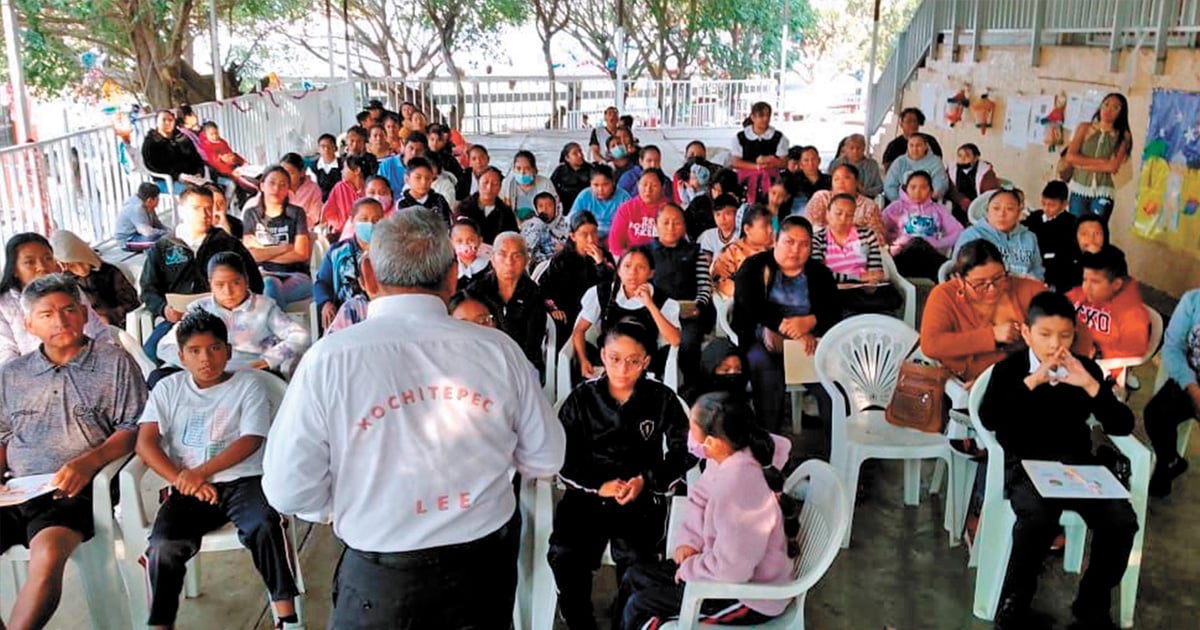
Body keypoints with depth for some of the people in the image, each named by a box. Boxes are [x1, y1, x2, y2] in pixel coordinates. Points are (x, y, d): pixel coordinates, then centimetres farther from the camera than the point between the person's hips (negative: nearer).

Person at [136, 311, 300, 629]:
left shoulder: (247, 384, 7)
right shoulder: (168, 389, 13)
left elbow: (251, 441, -5)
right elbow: (145, 443, 2)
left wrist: (201, 472, -16)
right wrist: (183, 481, -12)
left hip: (241, 481, -2)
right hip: (188, 488, 2)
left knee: (266, 525, -32)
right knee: (162, 545, -26)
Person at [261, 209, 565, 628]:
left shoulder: (329, 360, -17)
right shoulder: (498, 349, -11)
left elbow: (289, 492, -11)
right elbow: (546, 459, 0)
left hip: (381, 581, -2)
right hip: (486, 567, 3)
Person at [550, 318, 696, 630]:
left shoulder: (661, 399, 3)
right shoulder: (581, 398, 5)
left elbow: (684, 450, 8)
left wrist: (647, 480, -8)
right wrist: (599, 486, -11)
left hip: (642, 496, -1)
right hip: (587, 492, 1)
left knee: (633, 557, -32)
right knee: (564, 555, -28)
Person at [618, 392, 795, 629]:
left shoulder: (738, 486, -36)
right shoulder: (729, 458, -7)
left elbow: (730, 567, -34)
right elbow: (699, 500, 11)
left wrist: (689, 569, -16)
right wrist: (688, 541, -3)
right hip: (733, 570, 9)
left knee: (639, 607, -5)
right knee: (635, 577, 12)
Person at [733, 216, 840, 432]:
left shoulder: (820, 274, 17)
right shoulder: (753, 268, 7)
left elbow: (835, 313, 5)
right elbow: (750, 309, -10)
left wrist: (810, 322, -19)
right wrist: (792, 329, -19)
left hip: (810, 339, 2)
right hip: (763, 339, -2)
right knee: (762, 363, -34)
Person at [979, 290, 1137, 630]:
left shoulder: (1086, 369, 7)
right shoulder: (1009, 369, -2)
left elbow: (1122, 426, 0)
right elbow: (989, 420, -19)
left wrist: (1091, 385, -15)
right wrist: (1031, 381, -22)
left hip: (1077, 462, 4)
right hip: (1026, 463, -4)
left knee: (1121, 520, -21)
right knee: (1039, 517, -34)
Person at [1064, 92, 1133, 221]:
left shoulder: (1123, 136, 1)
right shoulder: (1084, 128, 7)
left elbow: (1113, 167, -10)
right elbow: (1070, 157, -4)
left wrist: (1083, 164, -7)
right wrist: (1101, 161, -7)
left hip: (1103, 193, -2)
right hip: (1079, 190, 2)